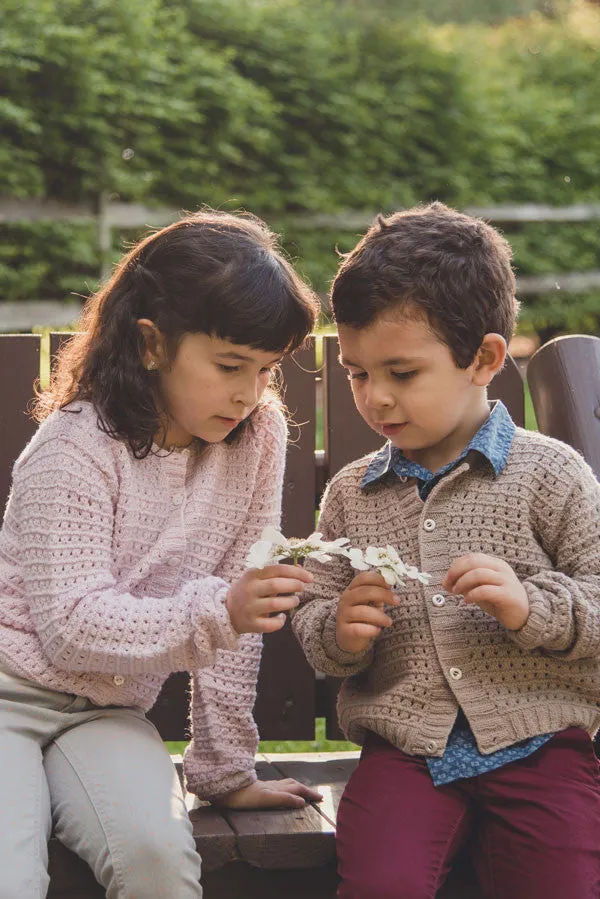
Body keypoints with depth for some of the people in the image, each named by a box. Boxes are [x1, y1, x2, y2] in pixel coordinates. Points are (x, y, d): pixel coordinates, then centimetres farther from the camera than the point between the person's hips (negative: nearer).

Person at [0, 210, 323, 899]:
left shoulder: (257, 439, -2)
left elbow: (232, 615, 1)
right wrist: (215, 612, -34)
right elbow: (70, 625, -22)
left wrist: (224, 767, 1)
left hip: (105, 709, 4)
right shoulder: (75, 450, -15)